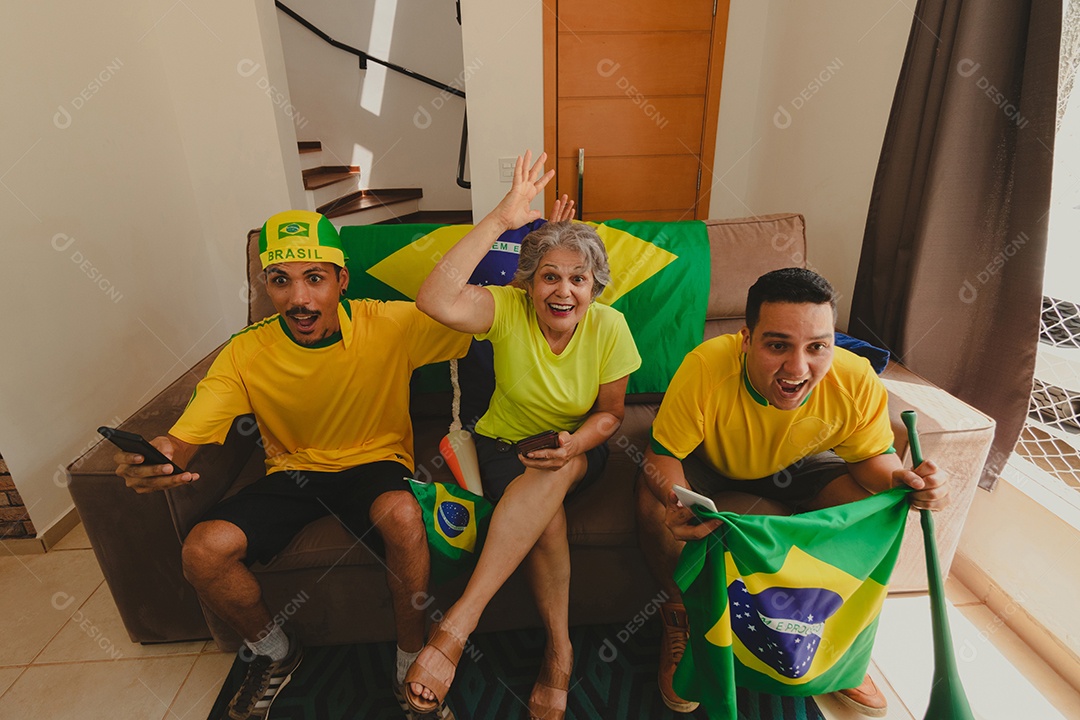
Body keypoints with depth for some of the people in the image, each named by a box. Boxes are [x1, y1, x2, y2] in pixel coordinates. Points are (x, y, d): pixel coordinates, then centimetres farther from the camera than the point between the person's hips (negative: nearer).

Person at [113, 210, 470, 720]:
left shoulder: (390, 325, -17)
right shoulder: (246, 353, -11)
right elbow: (183, 438, -13)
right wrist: (155, 458, -37)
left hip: (374, 462, -2)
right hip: (290, 471, 3)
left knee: (402, 514, -36)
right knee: (204, 550, -19)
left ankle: (412, 661, -6)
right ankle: (273, 652, 15)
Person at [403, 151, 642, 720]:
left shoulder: (609, 327, -13)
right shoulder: (508, 309, -17)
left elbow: (610, 413, -4)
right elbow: (435, 301, -37)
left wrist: (574, 444, -27)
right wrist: (500, 219, -38)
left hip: (577, 450, 1)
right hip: (504, 442, 0)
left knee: (554, 472, -35)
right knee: (546, 516, -32)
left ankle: (457, 625, -32)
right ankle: (559, 654, -12)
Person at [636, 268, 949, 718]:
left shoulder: (857, 383, -28)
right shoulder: (705, 367, -38)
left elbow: (871, 456, -11)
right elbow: (662, 456, -29)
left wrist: (899, 480, -35)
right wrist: (677, 500, -51)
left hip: (794, 467, 3)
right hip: (709, 464, -2)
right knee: (653, 505, -30)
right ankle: (680, 613, 3)